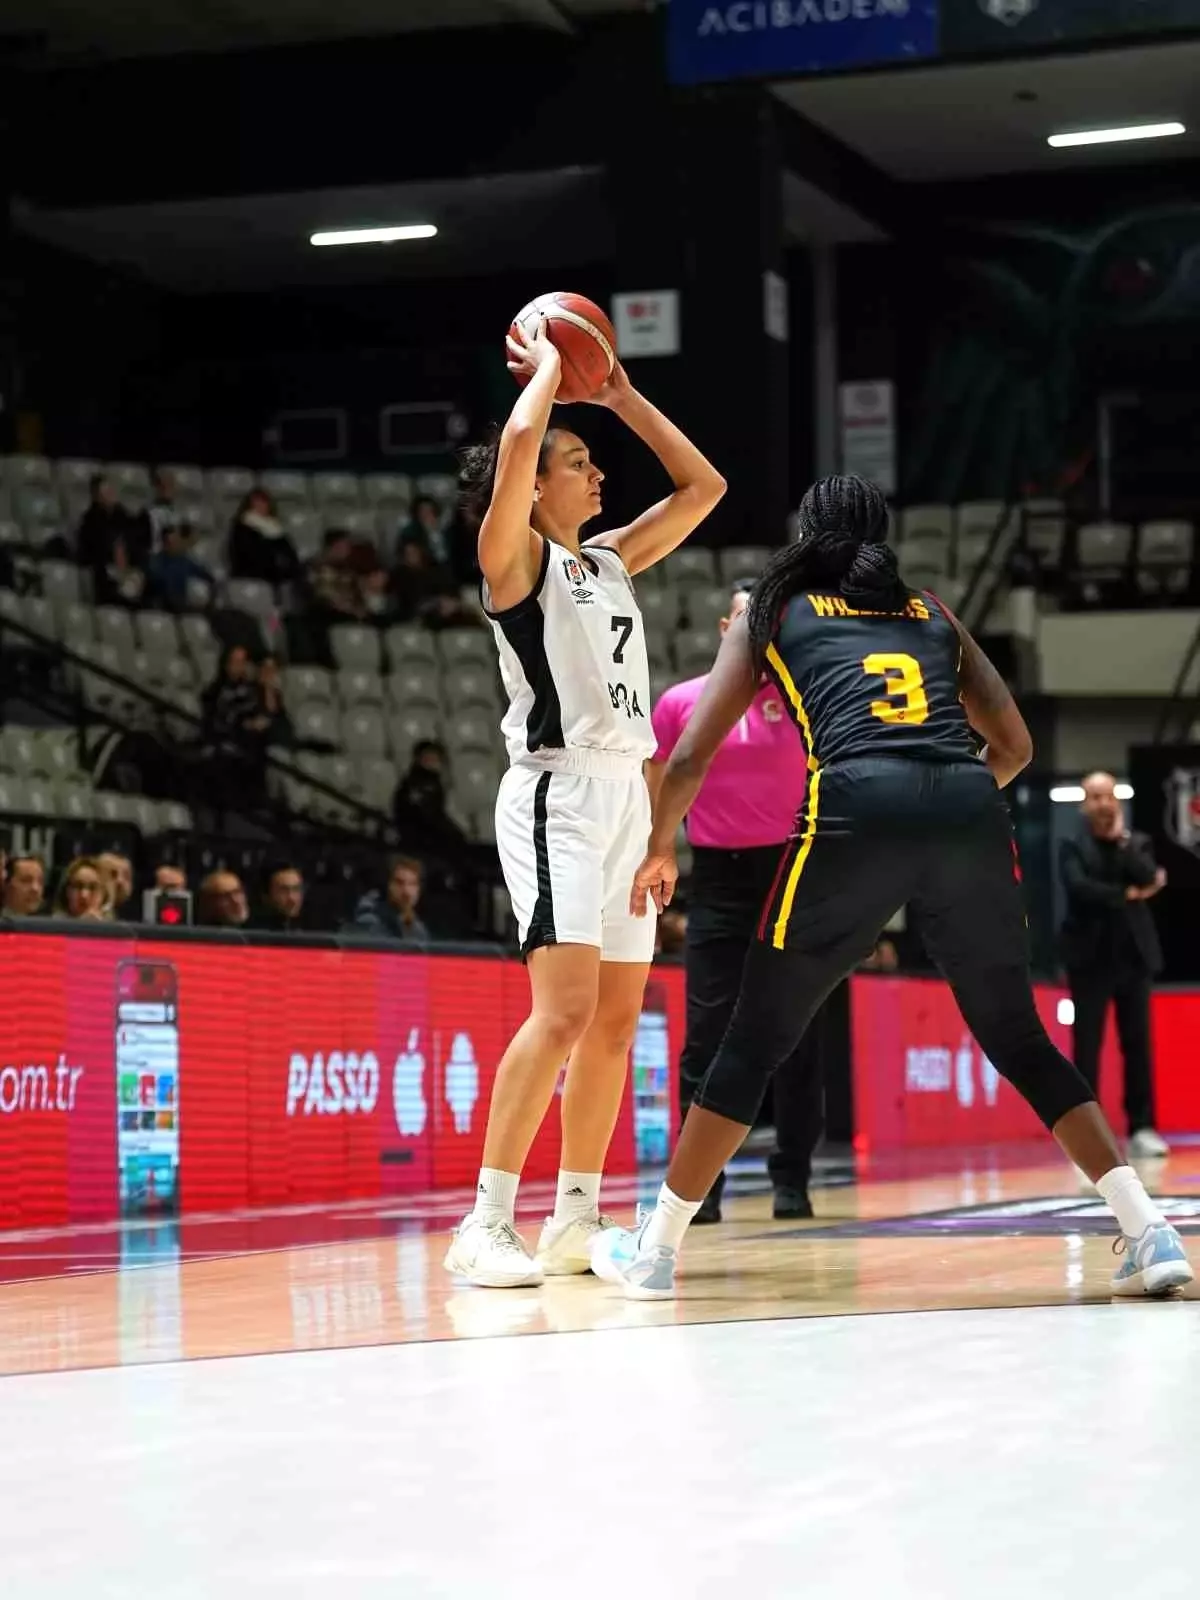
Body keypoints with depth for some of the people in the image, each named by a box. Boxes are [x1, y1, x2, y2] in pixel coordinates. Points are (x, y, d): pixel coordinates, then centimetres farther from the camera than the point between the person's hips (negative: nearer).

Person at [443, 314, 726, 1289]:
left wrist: (621, 398, 20)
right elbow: (518, 442, -19)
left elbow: (703, 487, 23)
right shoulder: (514, 558, -3)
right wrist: (547, 369, -1)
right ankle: (485, 1226, -17)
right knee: (566, 1008, -19)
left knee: (618, 1018, 7)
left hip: (625, 795, 8)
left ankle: (577, 1220, 14)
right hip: (558, 794, -8)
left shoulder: (611, 562, 17)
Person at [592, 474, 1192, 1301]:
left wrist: (659, 849, 34)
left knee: (756, 1041, 10)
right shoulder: (933, 611, 29)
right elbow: (1014, 745, 28)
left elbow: (692, 755, 18)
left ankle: (655, 1250, 15)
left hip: (857, 813, -2)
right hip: (969, 817, 3)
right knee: (1020, 1039, 15)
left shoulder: (772, 612, 23)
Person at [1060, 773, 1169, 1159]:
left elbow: (1148, 879, -8)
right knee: (1087, 1047, -3)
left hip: (1134, 956, 3)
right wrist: (1127, 895, -12)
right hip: (1091, 958, -2)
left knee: (1138, 1045, 2)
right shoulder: (1072, 846, 2)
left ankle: (1142, 1129, 6)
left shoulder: (1138, 842, 10)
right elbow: (1078, 887, -15)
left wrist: (1121, 840, -9)